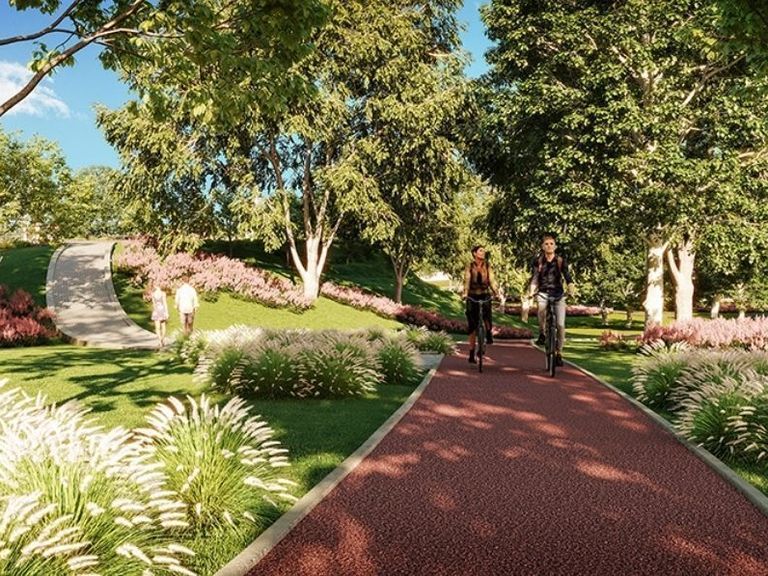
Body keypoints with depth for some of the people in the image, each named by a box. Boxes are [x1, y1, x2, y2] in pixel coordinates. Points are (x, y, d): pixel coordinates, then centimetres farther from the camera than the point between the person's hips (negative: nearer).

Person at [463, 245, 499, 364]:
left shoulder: (487, 266, 4)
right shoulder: (469, 266, -1)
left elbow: (491, 281, -3)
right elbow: (467, 281, -12)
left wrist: (497, 292, -20)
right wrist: (465, 294, -28)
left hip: (485, 295, 1)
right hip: (472, 296, -1)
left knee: (486, 313, -31)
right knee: (472, 326, 1)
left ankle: (489, 334, -2)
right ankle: (471, 354, 10)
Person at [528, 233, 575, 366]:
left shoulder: (561, 260, 1)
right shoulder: (537, 261, 2)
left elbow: (568, 277, -7)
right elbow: (534, 279, -6)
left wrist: (571, 290, -26)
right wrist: (532, 291, -25)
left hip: (558, 294, 1)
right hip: (543, 293, 0)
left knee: (560, 325, -7)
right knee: (542, 308, -36)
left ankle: (559, 353, 9)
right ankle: (541, 334, -12)